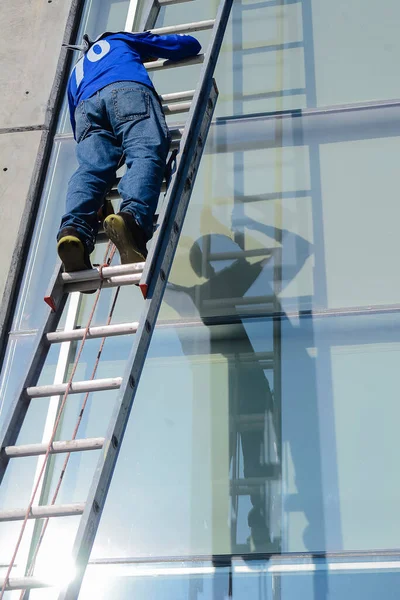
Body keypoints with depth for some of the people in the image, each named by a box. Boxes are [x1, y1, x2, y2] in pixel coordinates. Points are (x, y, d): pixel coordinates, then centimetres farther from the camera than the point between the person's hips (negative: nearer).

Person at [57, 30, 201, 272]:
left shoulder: (77, 72, 47)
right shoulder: (119, 41, 41)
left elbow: (76, 127, 41)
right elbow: (191, 45, 45)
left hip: (87, 105, 3)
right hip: (128, 90, -3)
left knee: (91, 168, -18)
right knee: (146, 155, -24)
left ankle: (75, 229, -49)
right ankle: (133, 218, -56)